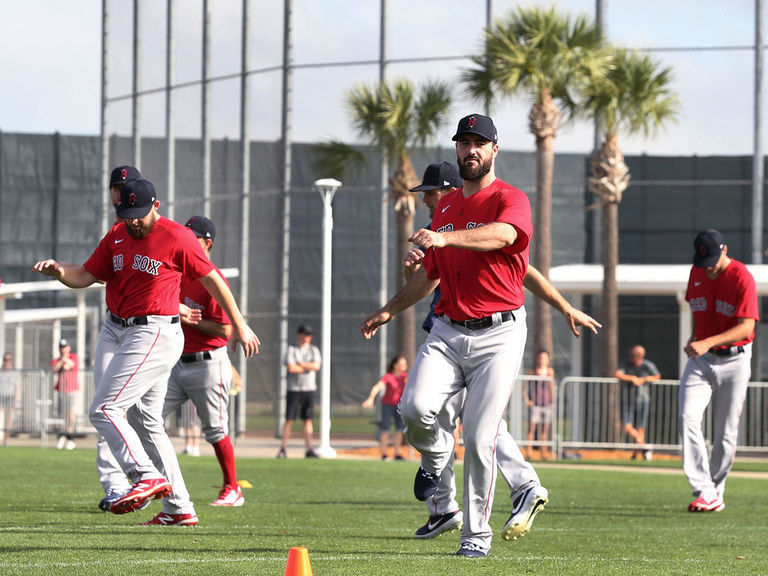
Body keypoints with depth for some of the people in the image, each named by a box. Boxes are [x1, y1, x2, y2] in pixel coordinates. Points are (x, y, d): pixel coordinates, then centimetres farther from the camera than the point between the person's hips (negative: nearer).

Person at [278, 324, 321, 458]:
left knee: (308, 420, 4)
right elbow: (291, 368, -14)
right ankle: (283, 448, -1)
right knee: (289, 419, -4)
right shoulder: (291, 350, 0)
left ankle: (309, 448, 5)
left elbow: (317, 366, -5)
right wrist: (309, 367, -7)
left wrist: (300, 365, -9)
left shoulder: (314, 350, 10)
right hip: (294, 388, -3)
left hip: (309, 388, 3)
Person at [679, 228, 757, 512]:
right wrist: (693, 337, 5)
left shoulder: (742, 278, -15)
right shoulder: (697, 273, 3)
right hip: (700, 360, 4)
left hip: (733, 360, -4)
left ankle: (715, 492, 16)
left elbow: (746, 327, -23)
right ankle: (704, 492, -21)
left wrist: (708, 342, -34)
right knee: (687, 416, -17)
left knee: (725, 433, -1)